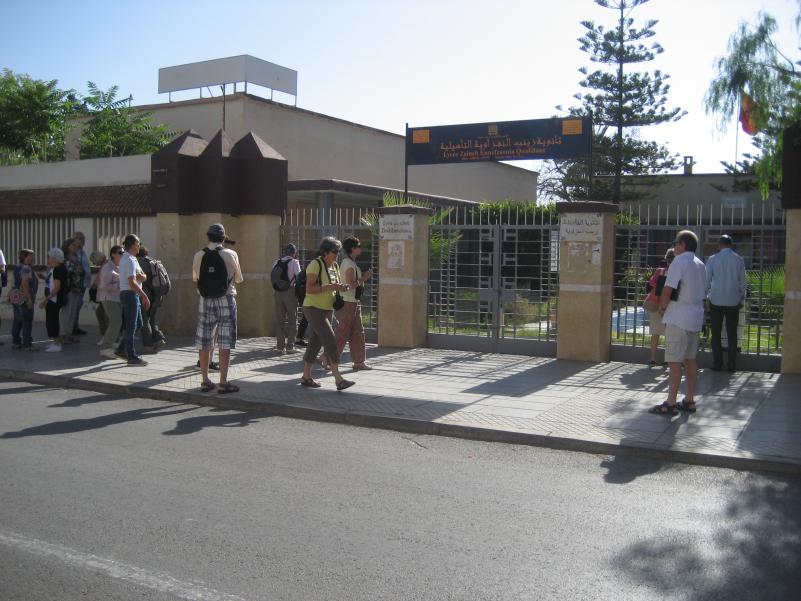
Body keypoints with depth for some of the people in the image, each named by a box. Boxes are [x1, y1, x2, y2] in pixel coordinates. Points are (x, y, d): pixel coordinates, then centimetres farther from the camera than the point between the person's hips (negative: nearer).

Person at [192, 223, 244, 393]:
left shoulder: (198, 255, 0)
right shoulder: (230, 255, -6)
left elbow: (195, 278, 14)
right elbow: (239, 279, 4)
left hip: (205, 301, 3)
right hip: (225, 300, -3)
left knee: (204, 343, 9)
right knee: (225, 344, 1)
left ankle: (205, 381, 15)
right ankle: (223, 383, 1)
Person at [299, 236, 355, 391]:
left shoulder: (334, 266, 9)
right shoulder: (315, 264, -15)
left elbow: (338, 283, 20)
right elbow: (309, 288, -22)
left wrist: (343, 287, -4)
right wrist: (331, 287, -27)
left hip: (327, 309, 8)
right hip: (313, 308, -8)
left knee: (315, 343, 13)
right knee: (330, 341, -16)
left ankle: (306, 377, 24)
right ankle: (339, 380, -19)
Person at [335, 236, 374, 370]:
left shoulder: (348, 263, 16)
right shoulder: (349, 264, -16)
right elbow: (350, 284, -22)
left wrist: (364, 277, 12)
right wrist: (364, 278, -15)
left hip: (353, 303, 10)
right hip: (348, 303, -10)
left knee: (358, 332, 11)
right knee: (342, 334, -5)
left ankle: (358, 362, 15)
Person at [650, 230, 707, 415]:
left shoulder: (679, 262, -13)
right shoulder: (701, 265, 14)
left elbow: (667, 291, -18)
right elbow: (703, 292, 19)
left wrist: (662, 308, -1)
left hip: (678, 318, -9)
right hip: (695, 317, 9)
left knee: (674, 362, -6)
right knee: (690, 360, 13)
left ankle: (670, 404, -4)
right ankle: (689, 400, 18)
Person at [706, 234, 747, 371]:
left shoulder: (713, 259, -3)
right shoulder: (739, 260, 0)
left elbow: (707, 280, 1)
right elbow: (742, 281, 3)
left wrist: (706, 296, 11)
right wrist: (742, 300, 12)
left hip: (716, 300, -1)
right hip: (733, 301, 1)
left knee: (716, 334, 5)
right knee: (732, 334, 6)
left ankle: (717, 364, 4)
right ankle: (731, 364, 6)